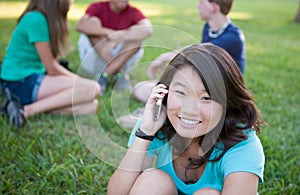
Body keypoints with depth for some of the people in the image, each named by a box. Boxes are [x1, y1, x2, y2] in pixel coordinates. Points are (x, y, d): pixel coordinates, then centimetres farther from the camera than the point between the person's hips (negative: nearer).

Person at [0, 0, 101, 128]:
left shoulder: (42, 18, 13)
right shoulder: (36, 19, -16)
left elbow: (51, 64, 12)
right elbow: (51, 68, -14)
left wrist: (76, 79, 5)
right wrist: (77, 80, 1)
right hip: (21, 82, -10)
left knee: (91, 105, -7)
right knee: (92, 88, -20)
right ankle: (28, 110, -18)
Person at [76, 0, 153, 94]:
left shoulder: (133, 12, -6)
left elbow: (148, 29, -26)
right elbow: (80, 25, -26)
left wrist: (118, 37, -35)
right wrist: (110, 33, -35)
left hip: (124, 61, 1)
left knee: (138, 33, -19)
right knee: (93, 21, -18)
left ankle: (104, 77, -22)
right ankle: (118, 75, -20)